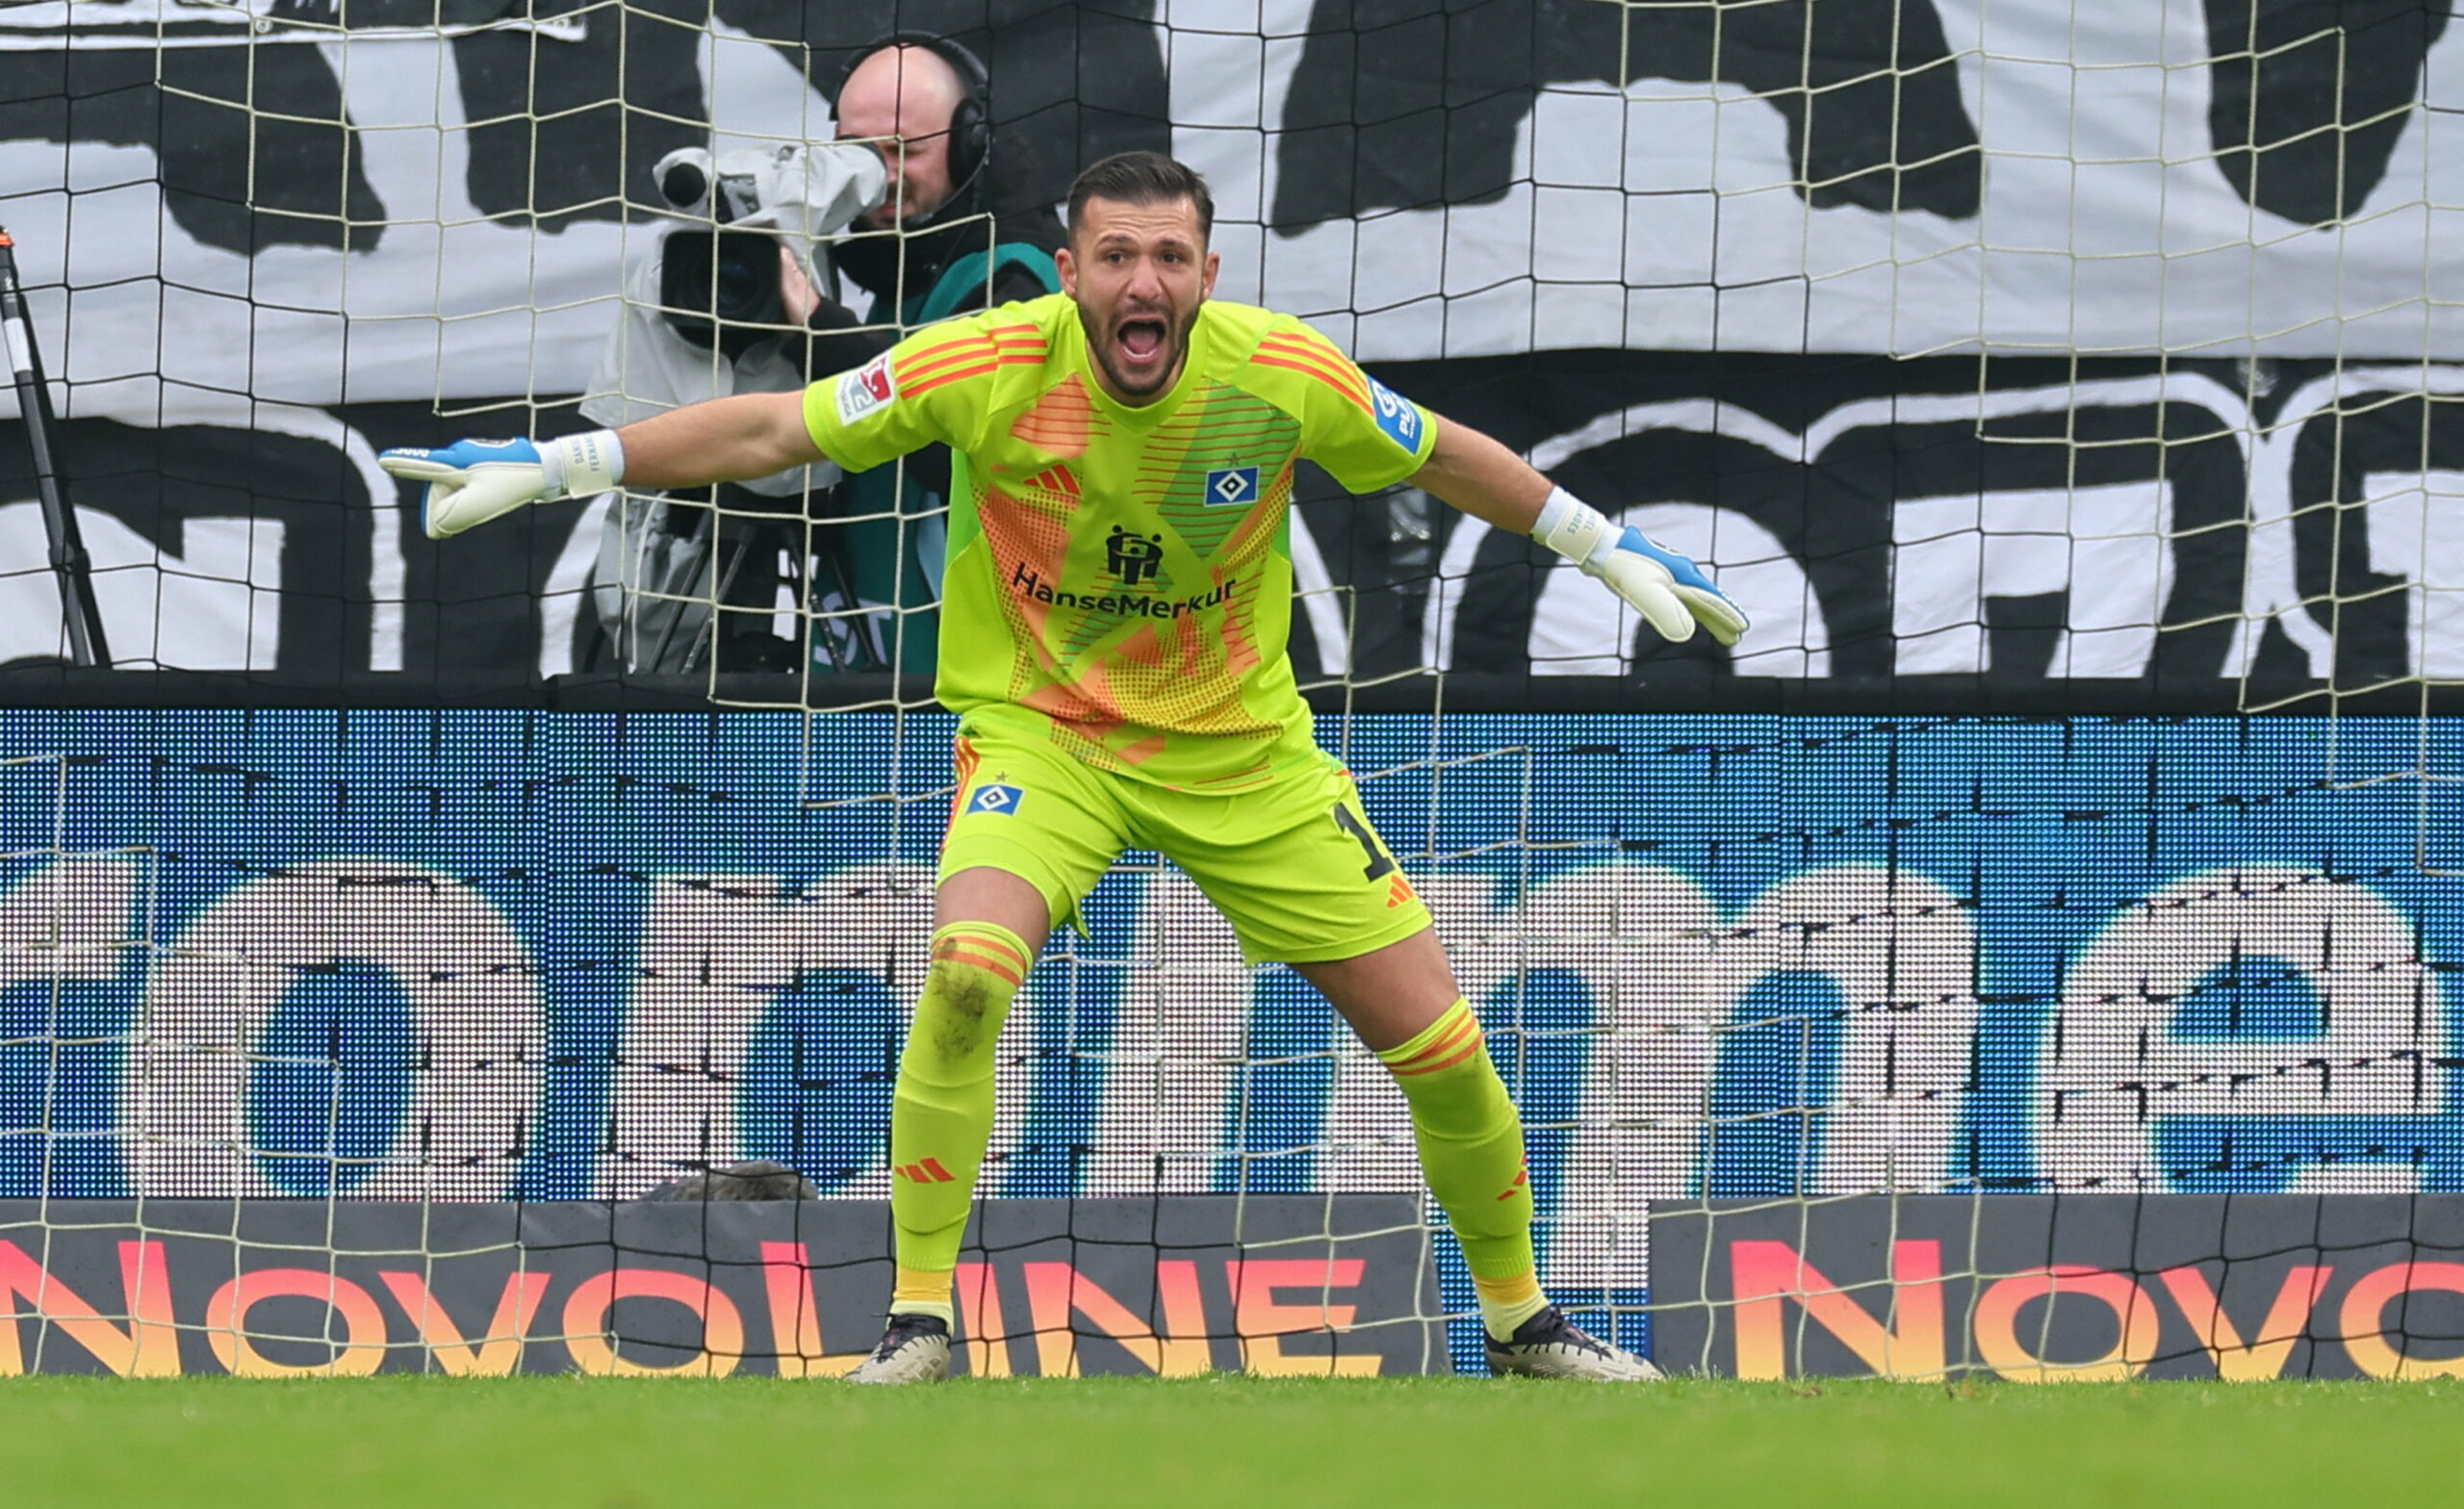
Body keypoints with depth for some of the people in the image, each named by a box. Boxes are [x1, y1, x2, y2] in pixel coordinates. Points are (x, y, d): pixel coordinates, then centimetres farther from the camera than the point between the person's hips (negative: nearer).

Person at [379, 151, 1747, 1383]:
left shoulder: (1287, 375, -16)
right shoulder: (990, 365, -20)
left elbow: (1447, 460, 4)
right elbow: (774, 429, -13)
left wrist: (1611, 552, 11)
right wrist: (552, 463, -17)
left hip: (1241, 745, 2)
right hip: (1042, 732, -2)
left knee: (1439, 1041, 1)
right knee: (967, 969, -32)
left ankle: (1521, 1324, 27)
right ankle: (917, 1327, -17)